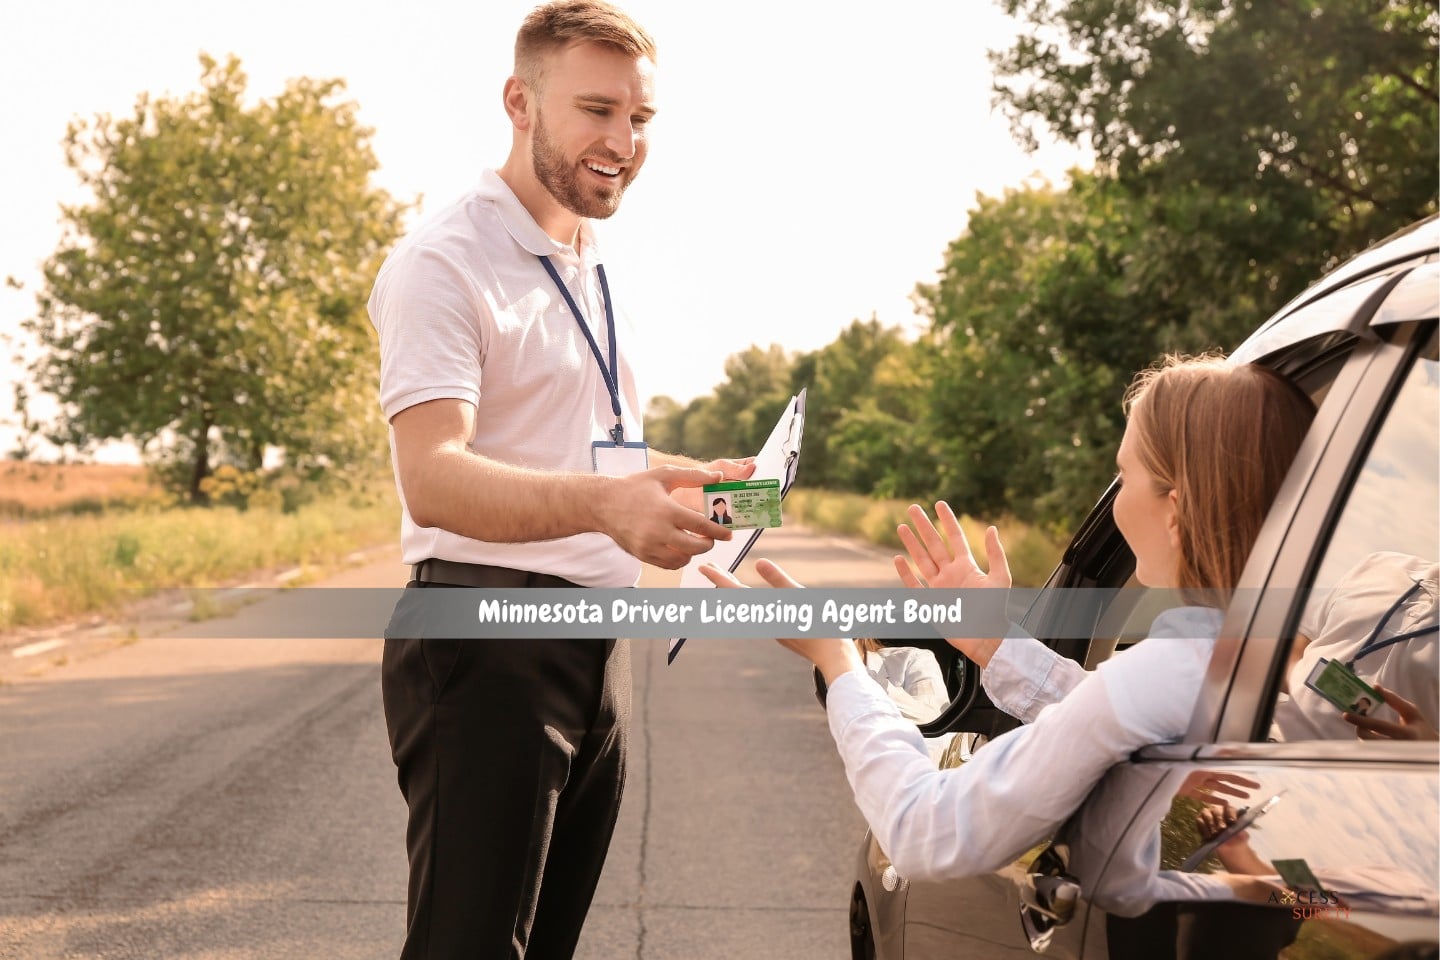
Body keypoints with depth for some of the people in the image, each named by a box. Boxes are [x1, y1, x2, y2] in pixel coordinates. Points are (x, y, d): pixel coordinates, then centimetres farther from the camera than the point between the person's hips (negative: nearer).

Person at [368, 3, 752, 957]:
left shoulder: (600, 270, 16)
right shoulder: (446, 262, -11)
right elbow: (432, 477, -24)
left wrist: (673, 489, 6)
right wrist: (602, 500, -41)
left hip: (599, 651, 8)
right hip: (487, 647, -8)